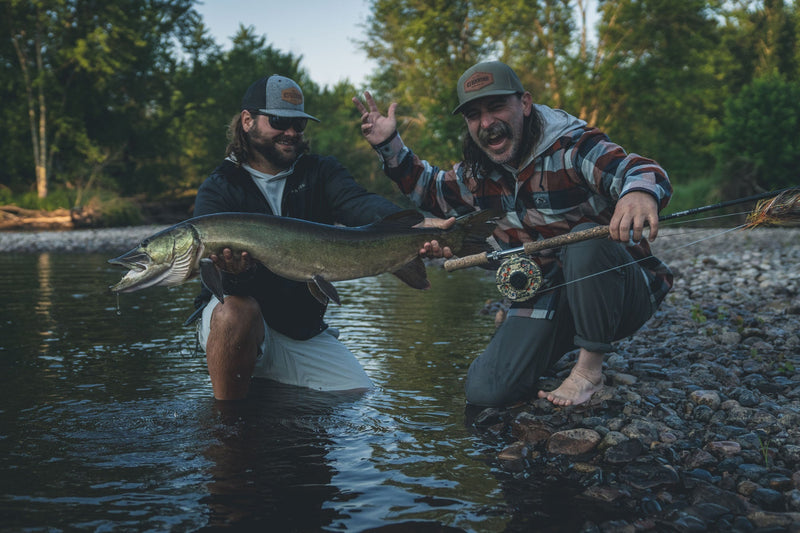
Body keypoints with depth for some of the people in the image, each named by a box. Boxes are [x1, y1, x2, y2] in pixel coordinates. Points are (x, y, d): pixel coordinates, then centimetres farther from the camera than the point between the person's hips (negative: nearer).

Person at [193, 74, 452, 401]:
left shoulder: (321, 173, 3)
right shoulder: (218, 190, -5)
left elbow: (359, 204, -18)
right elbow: (215, 253, -20)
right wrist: (238, 271, -46)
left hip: (306, 332, 4)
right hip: (233, 325, -3)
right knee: (236, 310, -36)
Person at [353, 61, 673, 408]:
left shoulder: (573, 146, -17)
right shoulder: (477, 175, 3)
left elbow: (642, 172, -34)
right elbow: (431, 190, 23)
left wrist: (641, 192, -59)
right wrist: (389, 146, 9)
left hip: (622, 296, -4)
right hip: (546, 303, 5)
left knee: (587, 238, -37)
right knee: (486, 392, -12)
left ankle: (590, 366, -17)